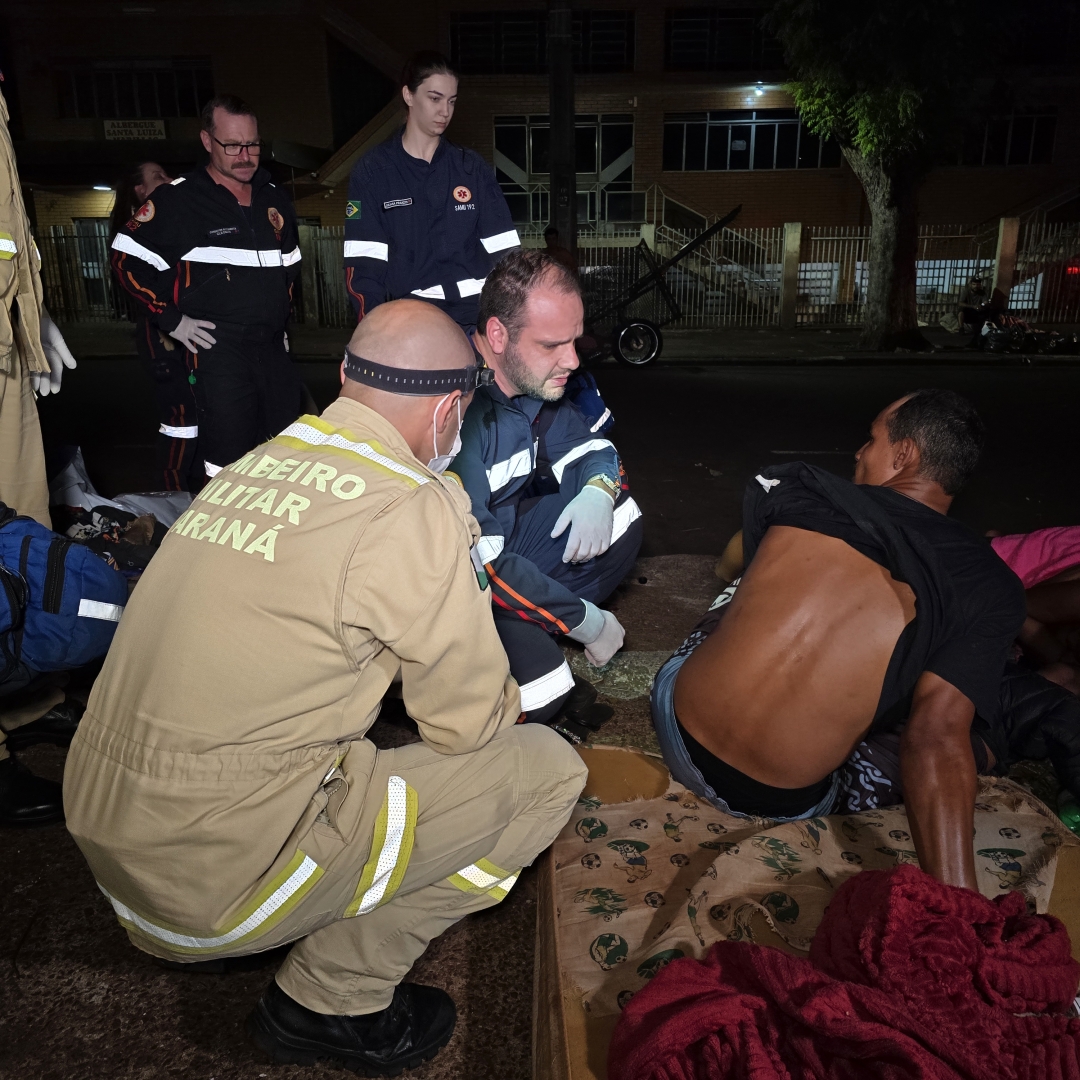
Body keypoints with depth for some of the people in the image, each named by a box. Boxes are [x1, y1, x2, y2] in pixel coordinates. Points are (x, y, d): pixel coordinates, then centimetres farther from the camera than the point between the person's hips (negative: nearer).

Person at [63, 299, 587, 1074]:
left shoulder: (258, 464, 6)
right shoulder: (411, 509, -17)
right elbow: (474, 723, -8)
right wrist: (502, 699, 15)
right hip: (217, 884, -8)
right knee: (547, 768, -2)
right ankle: (330, 1001, 7)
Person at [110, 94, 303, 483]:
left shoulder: (275, 199, 15)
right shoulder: (178, 199, -2)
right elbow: (126, 257, -1)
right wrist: (171, 319, -6)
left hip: (274, 348, 6)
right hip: (218, 351, -6)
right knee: (229, 461, -8)